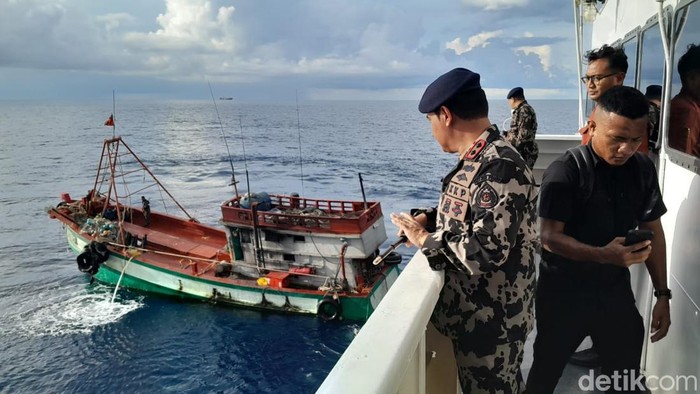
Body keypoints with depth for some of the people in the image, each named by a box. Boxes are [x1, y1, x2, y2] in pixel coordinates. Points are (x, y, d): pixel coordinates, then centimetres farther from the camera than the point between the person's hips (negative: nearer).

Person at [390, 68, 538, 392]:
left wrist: (424, 238, -19)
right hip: (473, 309, 9)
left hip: (491, 318, -9)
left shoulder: (499, 167, -27)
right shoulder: (478, 159, 6)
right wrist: (428, 217, 1)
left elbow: (485, 251, -33)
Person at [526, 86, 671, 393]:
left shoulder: (643, 169, -1)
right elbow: (549, 237, -22)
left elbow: (652, 230, 8)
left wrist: (662, 294, 7)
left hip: (616, 291, 4)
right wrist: (603, 255, -38)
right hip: (564, 293, -4)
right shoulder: (565, 172, -18)